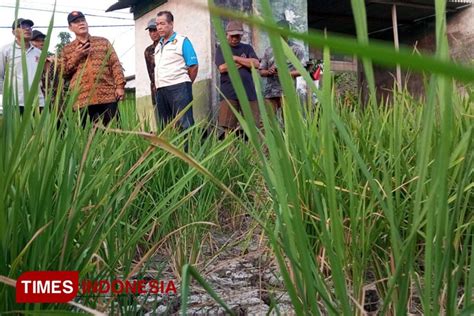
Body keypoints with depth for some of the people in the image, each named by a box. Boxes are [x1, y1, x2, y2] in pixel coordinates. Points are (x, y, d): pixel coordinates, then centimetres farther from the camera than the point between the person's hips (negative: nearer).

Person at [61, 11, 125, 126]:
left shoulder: (103, 42, 17)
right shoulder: (67, 50, 17)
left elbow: (115, 64, 8)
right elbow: (63, 74, 9)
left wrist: (120, 86, -5)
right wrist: (76, 56, -2)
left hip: (108, 96, 0)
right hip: (82, 100, 1)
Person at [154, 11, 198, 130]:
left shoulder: (182, 41, -1)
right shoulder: (158, 46, 19)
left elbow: (193, 66, -5)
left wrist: (185, 85, 2)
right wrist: (158, 85, 11)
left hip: (178, 88, -7)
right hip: (161, 91, 7)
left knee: (184, 126, -9)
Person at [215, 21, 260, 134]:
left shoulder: (247, 48, 18)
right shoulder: (221, 49, 12)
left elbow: (256, 64, 0)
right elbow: (222, 68, -5)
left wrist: (235, 58, 0)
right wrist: (244, 62, 1)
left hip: (249, 93, 2)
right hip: (229, 94, -1)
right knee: (228, 129, -6)